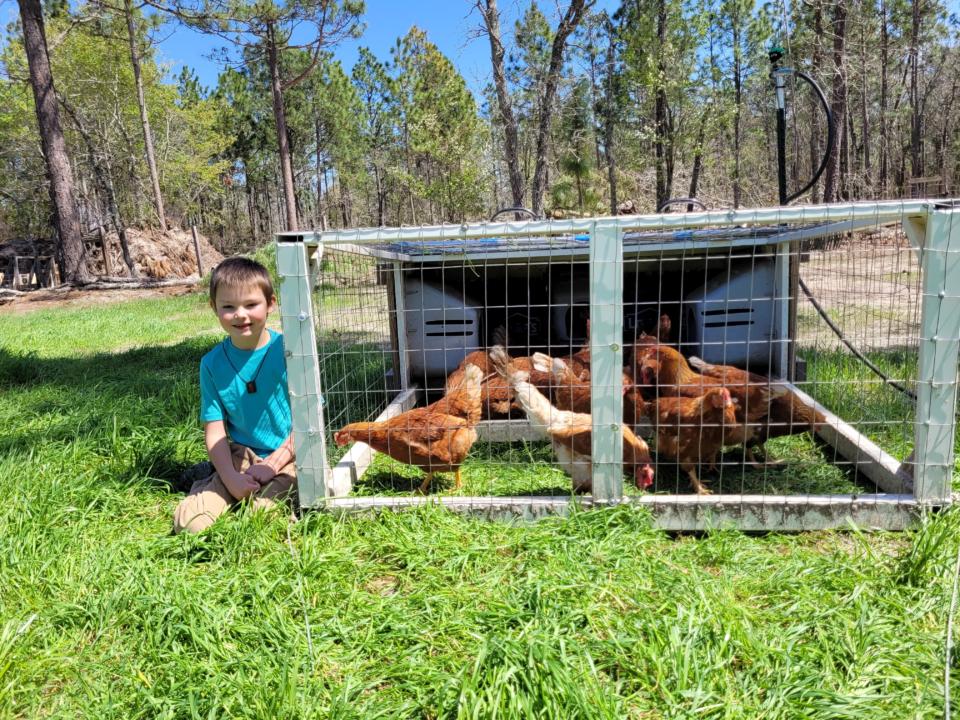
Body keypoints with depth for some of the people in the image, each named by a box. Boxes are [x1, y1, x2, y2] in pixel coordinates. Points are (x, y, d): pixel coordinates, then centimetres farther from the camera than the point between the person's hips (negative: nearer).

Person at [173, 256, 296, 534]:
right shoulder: (212, 363, 0)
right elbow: (214, 430, 1)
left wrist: (273, 464, -14)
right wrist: (231, 478, -13)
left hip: (288, 455, -3)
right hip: (242, 455, 3)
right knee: (189, 523, -14)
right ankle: (208, 487, 15)